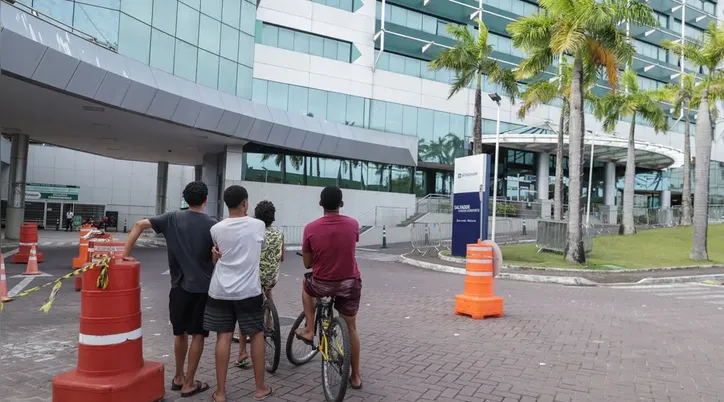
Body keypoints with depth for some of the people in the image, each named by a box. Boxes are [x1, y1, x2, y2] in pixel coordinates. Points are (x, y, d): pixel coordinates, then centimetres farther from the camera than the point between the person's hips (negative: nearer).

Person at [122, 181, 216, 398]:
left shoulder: (172, 218, 1)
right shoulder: (212, 224, -7)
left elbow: (140, 224, -3)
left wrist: (126, 253, 0)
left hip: (179, 286, 3)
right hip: (203, 287, -3)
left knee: (180, 333, 19)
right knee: (197, 335, 7)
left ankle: (178, 377, 31)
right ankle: (189, 384, 12)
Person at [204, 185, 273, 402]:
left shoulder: (216, 229, -1)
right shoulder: (258, 225, -3)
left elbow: (215, 257, 11)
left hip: (220, 291, 1)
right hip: (249, 291, -1)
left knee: (223, 337, 7)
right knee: (257, 334, 12)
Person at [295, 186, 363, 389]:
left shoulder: (311, 228, -11)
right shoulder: (353, 225, -6)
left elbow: (307, 263, -1)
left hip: (321, 284, -1)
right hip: (350, 284, 1)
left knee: (306, 283, 34)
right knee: (351, 328, 19)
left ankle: (309, 331, 30)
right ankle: (355, 376, 27)